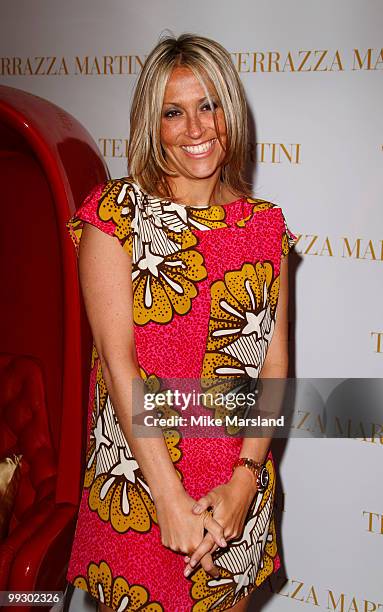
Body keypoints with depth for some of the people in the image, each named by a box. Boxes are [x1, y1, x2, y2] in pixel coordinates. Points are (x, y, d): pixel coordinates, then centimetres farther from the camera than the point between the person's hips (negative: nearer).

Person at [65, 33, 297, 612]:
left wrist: (244, 481, -11)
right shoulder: (115, 211, -7)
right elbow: (118, 358, -14)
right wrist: (171, 498, -18)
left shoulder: (266, 226, 2)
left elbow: (274, 364, 0)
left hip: (238, 483, 3)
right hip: (136, 477, -2)